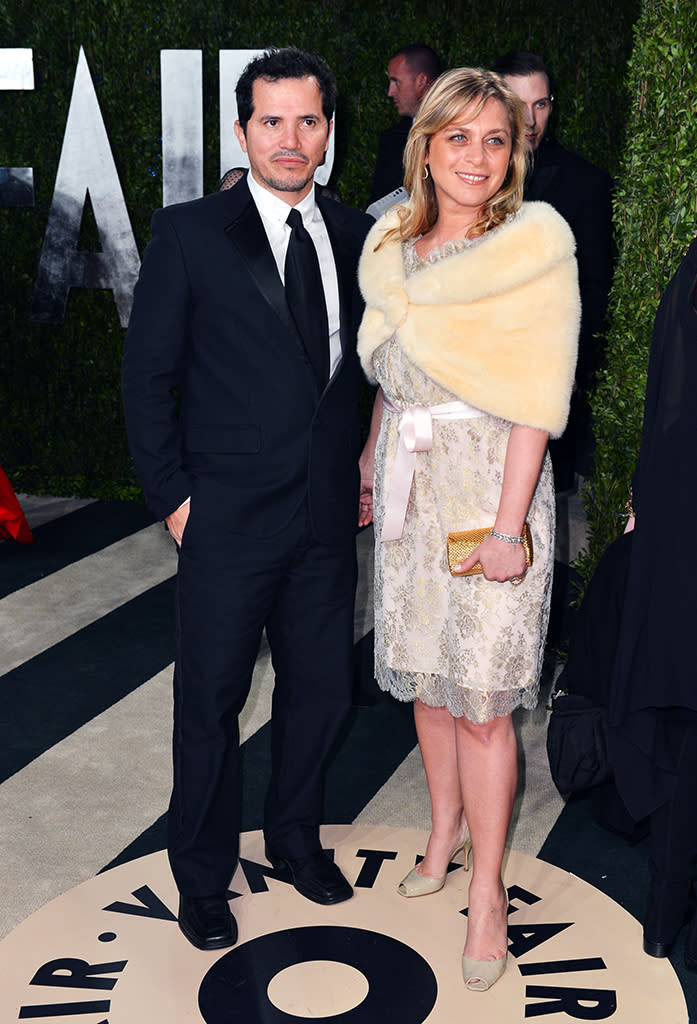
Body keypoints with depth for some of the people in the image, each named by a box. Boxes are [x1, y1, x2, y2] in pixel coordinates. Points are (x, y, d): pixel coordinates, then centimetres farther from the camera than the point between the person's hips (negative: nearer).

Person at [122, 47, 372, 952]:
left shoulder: (356, 235, 6)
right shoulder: (190, 234, -6)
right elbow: (148, 377, -4)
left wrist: (365, 465, 7)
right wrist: (173, 495, -7)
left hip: (328, 513, 4)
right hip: (228, 517, -4)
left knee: (320, 692, 16)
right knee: (211, 705, 9)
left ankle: (296, 841, 40)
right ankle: (202, 877, 29)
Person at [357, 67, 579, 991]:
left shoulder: (536, 243, -10)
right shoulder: (391, 243, 8)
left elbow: (536, 395, -14)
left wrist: (509, 524, -18)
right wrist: (371, 462, 18)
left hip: (490, 481, -5)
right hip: (409, 482, 6)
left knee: (481, 696, -1)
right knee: (422, 674, 15)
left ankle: (487, 890, 14)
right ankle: (446, 829, 36)